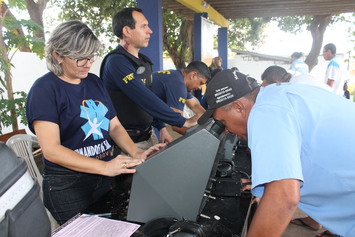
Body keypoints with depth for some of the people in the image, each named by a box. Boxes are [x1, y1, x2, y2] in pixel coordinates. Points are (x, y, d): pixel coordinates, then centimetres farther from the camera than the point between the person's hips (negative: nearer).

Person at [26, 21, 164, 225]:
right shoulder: (45, 89, -12)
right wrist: (104, 167, -30)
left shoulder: (94, 82, 8)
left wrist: (137, 154, -9)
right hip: (68, 187, -6)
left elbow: (114, 126, 8)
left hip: (105, 180, 6)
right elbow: (51, 150, -21)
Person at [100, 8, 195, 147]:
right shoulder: (116, 61, -19)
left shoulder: (144, 62, 10)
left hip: (146, 136, 8)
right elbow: (144, 99, -26)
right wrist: (183, 122, -22)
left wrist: (161, 127, 6)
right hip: (127, 141, -8)